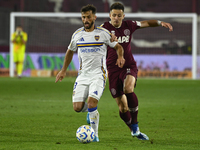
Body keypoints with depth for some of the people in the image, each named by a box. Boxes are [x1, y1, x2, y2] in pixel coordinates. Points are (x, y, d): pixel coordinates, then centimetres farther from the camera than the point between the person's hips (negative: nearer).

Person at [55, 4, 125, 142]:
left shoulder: (103, 33, -2)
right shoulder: (77, 34, 9)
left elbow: (118, 46, 7)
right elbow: (70, 51, 25)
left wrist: (120, 57, -15)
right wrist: (63, 70, 24)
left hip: (98, 74, -4)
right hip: (83, 74, 4)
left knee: (91, 102, -23)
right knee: (77, 107, -7)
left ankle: (94, 134, -7)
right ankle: (92, 110, 29)